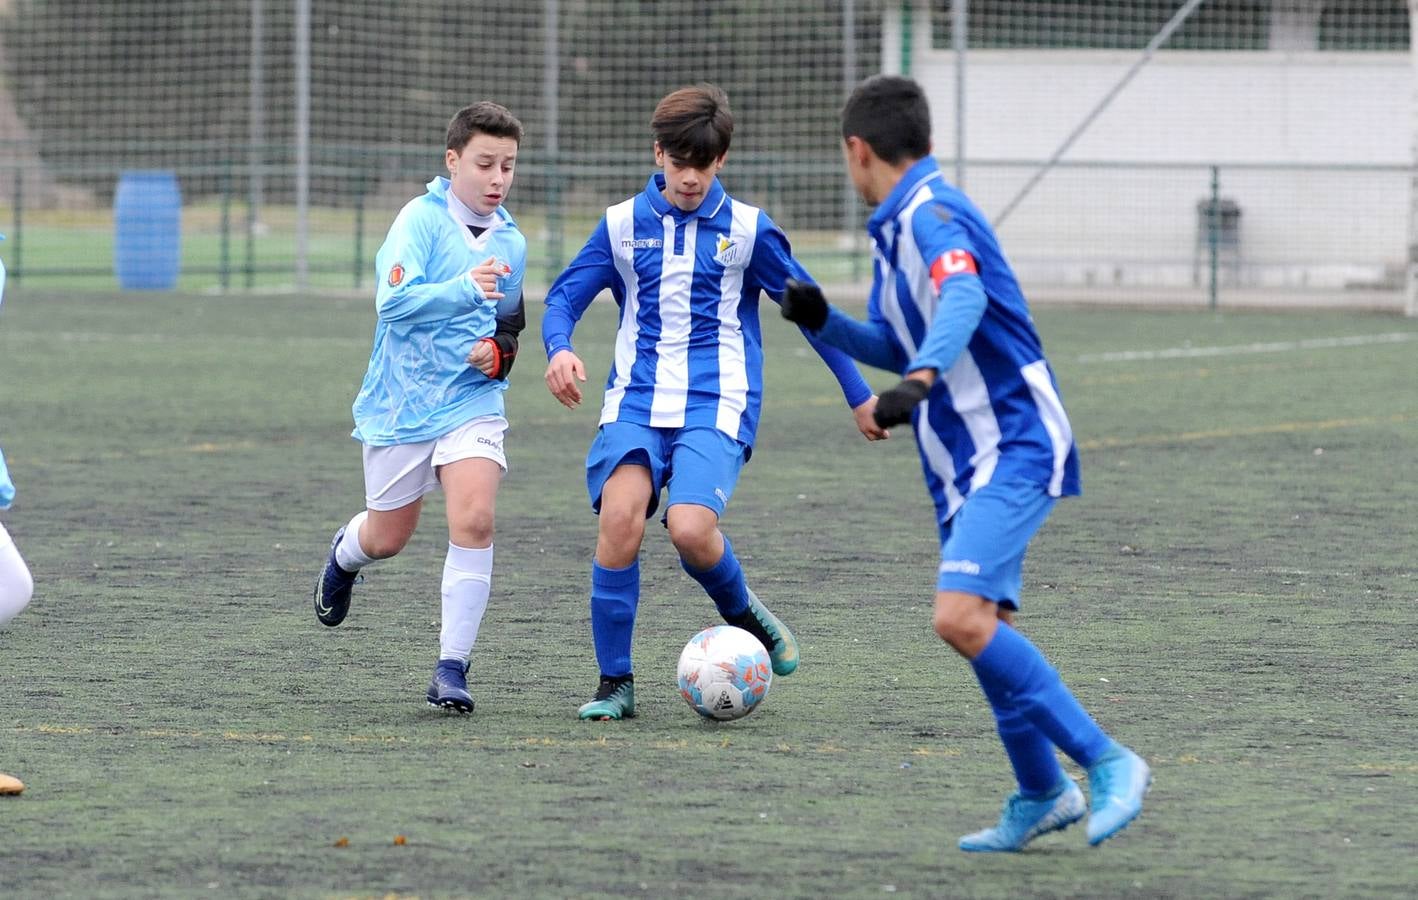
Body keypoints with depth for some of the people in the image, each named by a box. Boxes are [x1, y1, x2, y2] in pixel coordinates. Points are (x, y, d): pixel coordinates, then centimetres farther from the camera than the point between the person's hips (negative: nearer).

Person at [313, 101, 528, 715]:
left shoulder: (511, 243, 8)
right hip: (400, 403, -3)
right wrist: (463, 289, -40)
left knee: (474, 519, -20)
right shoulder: (422, 217, -10)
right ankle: (344, 555, 49)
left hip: (472, 403, 3)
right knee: (387, 539, 10)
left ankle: (451, 668, -14)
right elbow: (395, 298, -24)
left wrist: (498, 352, 0)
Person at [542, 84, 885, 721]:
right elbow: (564, 297, 9)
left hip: (717, 406, -2)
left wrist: (859, 395, 13)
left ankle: (744, 614, 8)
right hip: (635, 400, 2)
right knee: (619, 518, -24)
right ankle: (614, 684, -11)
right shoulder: (622, 224, 8)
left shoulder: (748, 230, 4)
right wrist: (560, 349, -14)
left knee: (690, 527, -26)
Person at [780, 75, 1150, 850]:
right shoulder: (895, 230, 16)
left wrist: (918, 383, -48)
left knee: (962, 616, -23)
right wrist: (824, 323, 13)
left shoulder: (933, 215, -13)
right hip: (962, 463, 10)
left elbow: (963, 298, -34)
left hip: (1016, 446, -10)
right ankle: (1041, 795, 25)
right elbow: (899, 347, 28)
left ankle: (1107, 763, -18)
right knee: (981, 626, 12)